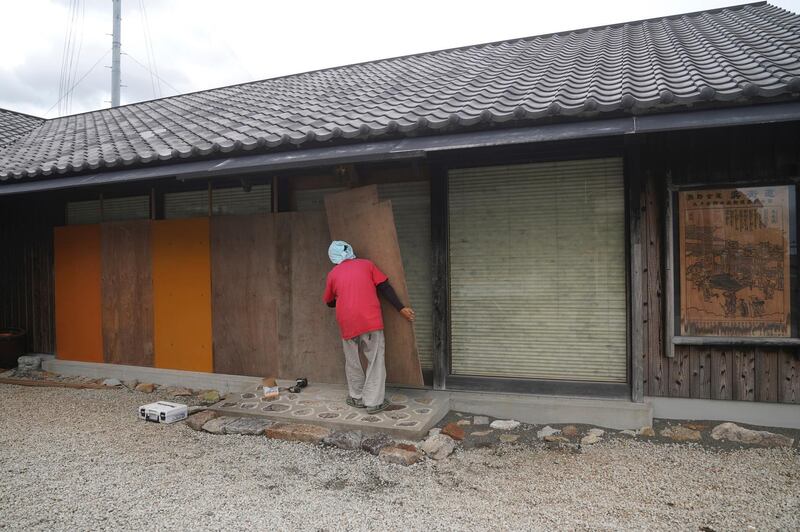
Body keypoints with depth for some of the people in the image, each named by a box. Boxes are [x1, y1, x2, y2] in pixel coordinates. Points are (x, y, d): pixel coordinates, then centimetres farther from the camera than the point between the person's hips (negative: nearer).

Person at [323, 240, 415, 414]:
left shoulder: (333, 274, 12)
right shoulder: (367, 264, 11)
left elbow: (329, 302, 25)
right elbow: (385, 288, 5)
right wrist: (401, 308, 6)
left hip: (347, 323, 2)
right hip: (370, 320, -1)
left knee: (352, 361, 17)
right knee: (375, 361, 5)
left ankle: (357, 397, 26)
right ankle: (374, 402, 3)